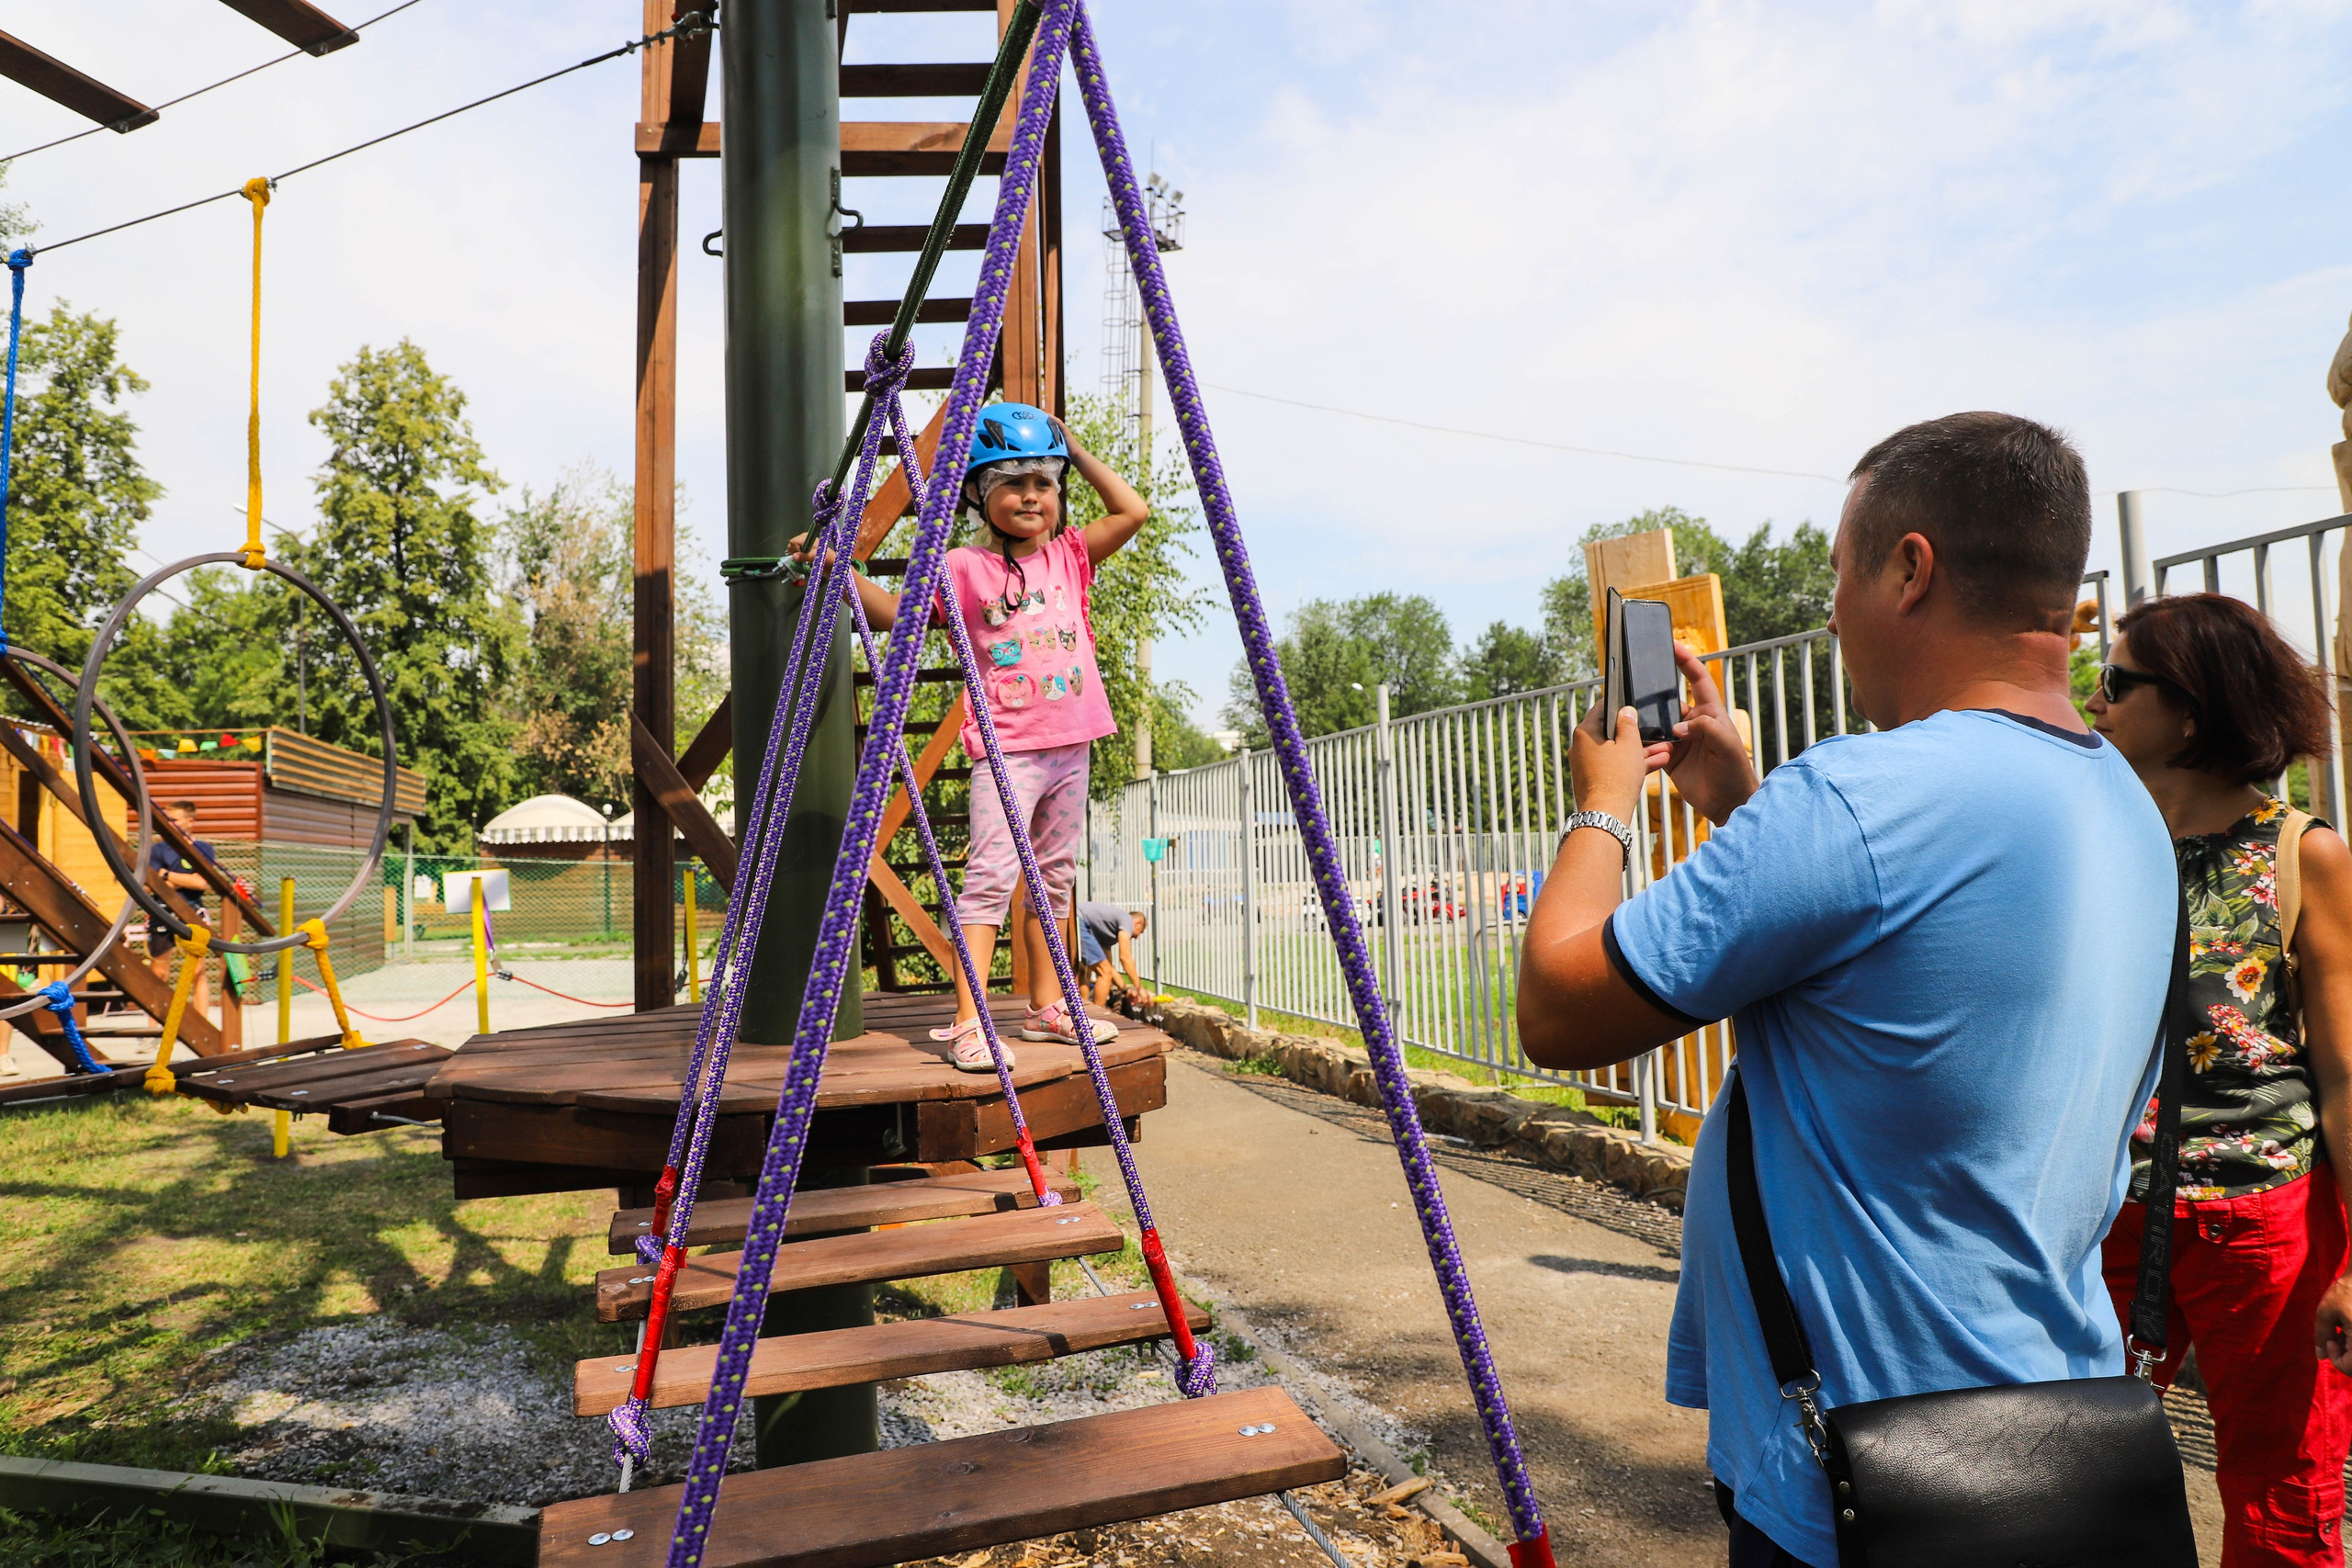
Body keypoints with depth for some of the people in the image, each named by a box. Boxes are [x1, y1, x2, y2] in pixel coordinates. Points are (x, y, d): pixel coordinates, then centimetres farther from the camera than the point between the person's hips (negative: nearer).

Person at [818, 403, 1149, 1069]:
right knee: (990, 875, -14)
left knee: (1056, 876, 12)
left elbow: (1133, 511, 11)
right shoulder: (964, 568, -2)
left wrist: (1078, 452, 10)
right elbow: (894, 612, 0)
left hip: (1070, 744, 5)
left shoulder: (1070, 555, 9)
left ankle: (1047, 1006, 23)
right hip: (1005, 748, -5)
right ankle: (968, 1021, -12)